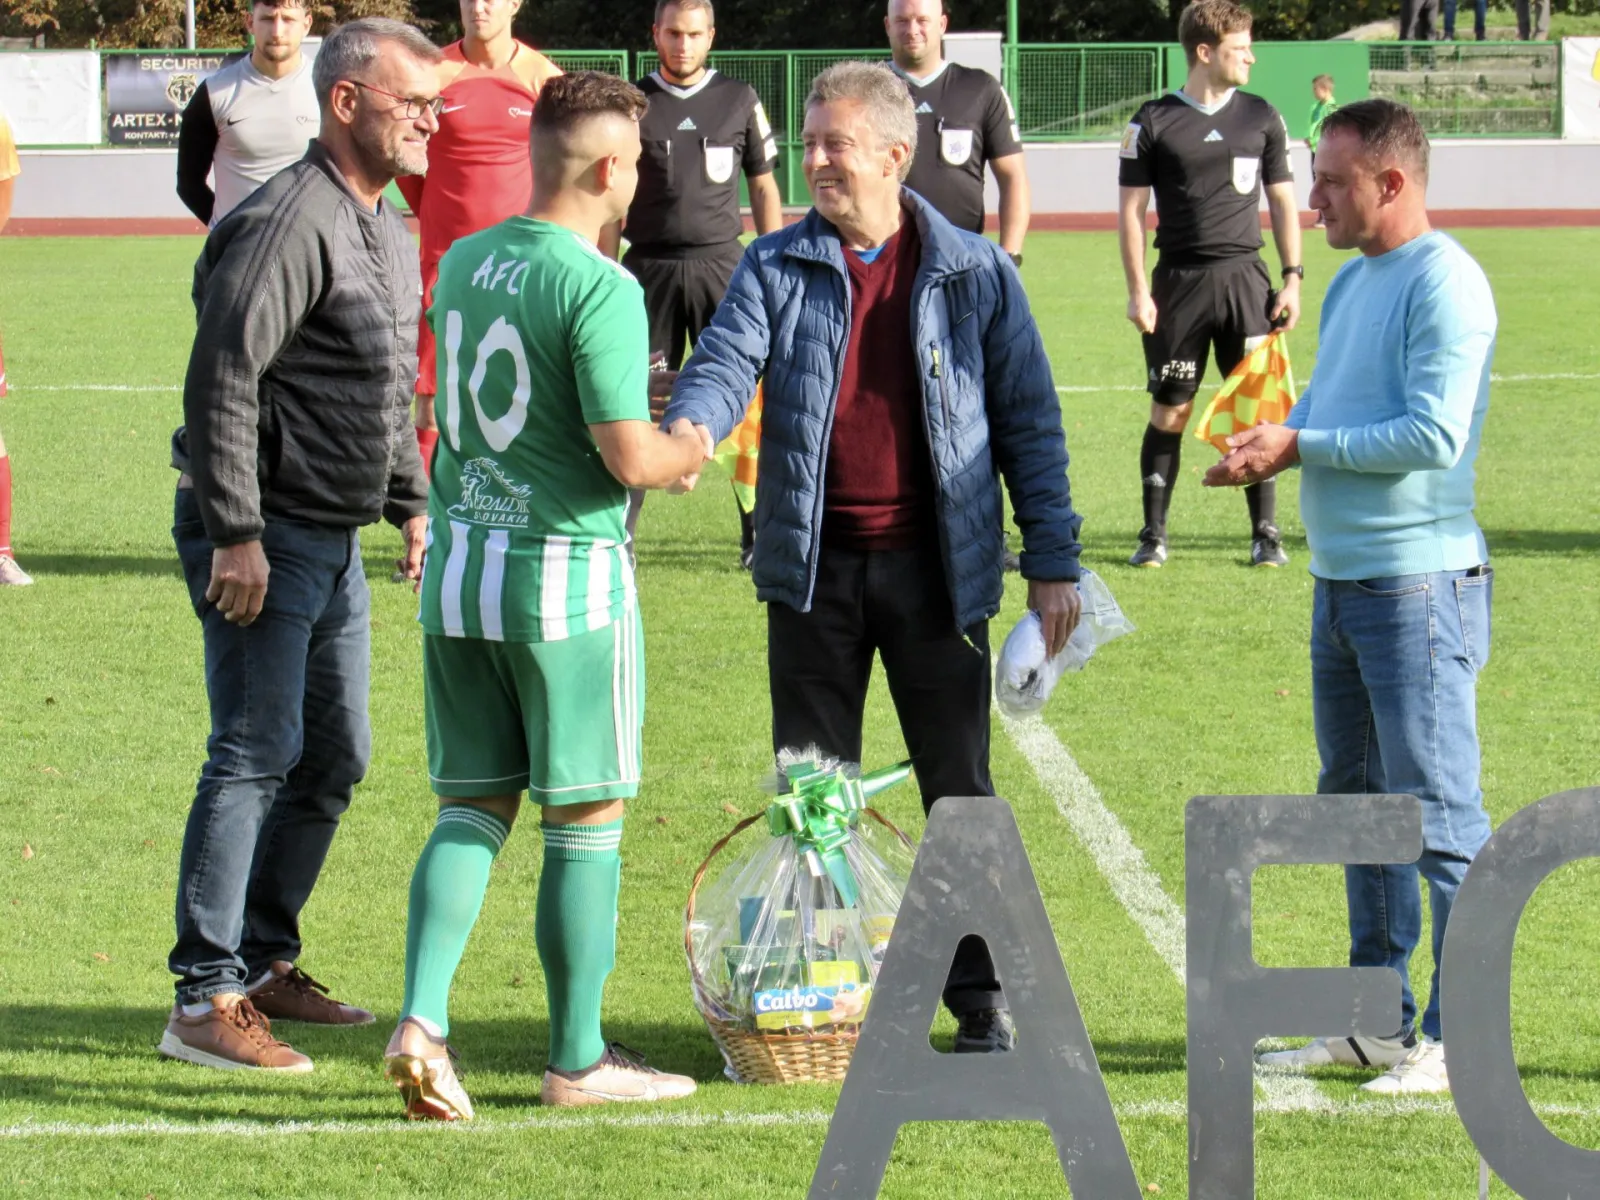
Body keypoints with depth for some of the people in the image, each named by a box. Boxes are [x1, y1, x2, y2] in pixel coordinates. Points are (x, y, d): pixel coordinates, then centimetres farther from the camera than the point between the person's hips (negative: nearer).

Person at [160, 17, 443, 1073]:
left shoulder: (393, 232, 14)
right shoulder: (289, 223, -17)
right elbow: (222, 381, -21)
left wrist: (413, 507, 21)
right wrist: (236, 536, -23)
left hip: (336, 540, 10)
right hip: (266, 537, -10)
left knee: (335, 757, 14)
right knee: (256, 756, -10)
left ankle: (264, 961, 25)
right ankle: (206, 999, -9)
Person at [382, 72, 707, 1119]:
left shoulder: (462, 265, 8)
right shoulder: (599, 286, -15)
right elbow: (630, 457, -20)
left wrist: (656, 433, 21)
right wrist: (689, 451, 3)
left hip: (459, 563, 7)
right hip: (566, 569, -7)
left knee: (472, 809, 12)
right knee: (586, 818, 5)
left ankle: (422, 1021, -4)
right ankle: (578, 1058, 12)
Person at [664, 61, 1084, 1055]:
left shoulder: (974, 274, 2)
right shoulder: (777, 268, 5)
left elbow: (1029, 420, 3)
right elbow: (727, 364, -9)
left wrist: (1054, 561, -2)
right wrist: (689, 432, -33)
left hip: (934, 570, -2)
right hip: (814, 567, 2)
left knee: (960, 791, 2)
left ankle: (982, 996, 10)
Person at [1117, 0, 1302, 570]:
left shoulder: (1261, 117, 7)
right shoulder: (1154, 121, 0)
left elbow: (1283, 201, 12)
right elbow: (1130, 209, 2)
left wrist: (1292, 278, 4)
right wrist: (1138, 290, -5)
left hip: (1245, 277, 2)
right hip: (1179, 280, -2)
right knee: (1169, 411, 1)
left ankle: (1265, 532, 8)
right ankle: (1153, 534, 10)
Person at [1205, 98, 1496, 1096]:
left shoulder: (1446, 285, -14)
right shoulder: (1353, 282, 16)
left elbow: (1434, 436, -21)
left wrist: (1300, 447, -15)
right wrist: (1267, 442, 3)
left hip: (1420, 584, -10)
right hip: (1341, 581, 10)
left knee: (1440, 815, -6)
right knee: (1356, 802, 15)